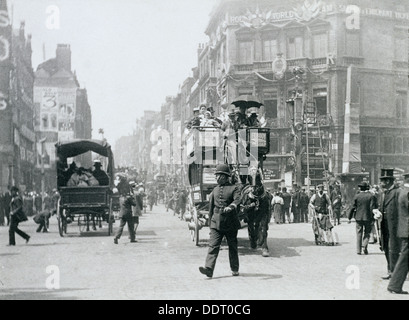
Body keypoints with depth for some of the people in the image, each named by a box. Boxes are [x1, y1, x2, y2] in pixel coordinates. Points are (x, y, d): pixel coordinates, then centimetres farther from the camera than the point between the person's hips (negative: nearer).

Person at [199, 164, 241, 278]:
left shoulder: (234, 188, -1)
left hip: (231, 223, -3)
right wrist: (211, 221, 20)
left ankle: (235, 269, 24)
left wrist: (230, 206, -40)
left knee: (233, 247, 9)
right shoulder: (215, 190, 13)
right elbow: (211, 206, 19)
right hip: (216, 222, 3)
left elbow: (237, 200, -20)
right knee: (213, 245, -11)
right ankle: (209, 269, -20)